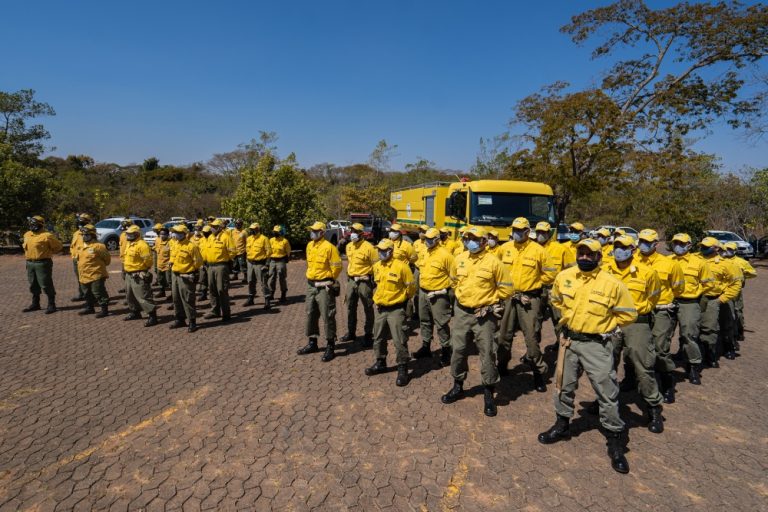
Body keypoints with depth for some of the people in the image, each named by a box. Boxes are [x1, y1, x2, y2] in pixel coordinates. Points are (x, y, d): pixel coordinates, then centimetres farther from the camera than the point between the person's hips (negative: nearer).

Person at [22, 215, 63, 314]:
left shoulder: (47, 236, -12)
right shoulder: (27, 234, 12)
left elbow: (59, 247, -8)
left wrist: (47, 252, -3)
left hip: (42, 263, -8)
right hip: (30, 263, 8)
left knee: (46, 285, -5)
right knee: (33, 285, 16)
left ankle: (51, 305, 4)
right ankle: (35, 304, 28)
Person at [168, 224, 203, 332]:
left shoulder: (191, 246, -18)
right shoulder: (175, 244, 7)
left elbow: (198, 261, -13)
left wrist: (192, 271, -7)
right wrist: (172, 263, 17)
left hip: (186, 277, -9)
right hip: (175, 275, 9)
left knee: (187, 300, -4)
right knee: (176, 299, 17)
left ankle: (192, 323, 6)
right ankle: (179, 320, 31)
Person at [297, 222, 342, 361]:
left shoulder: (329, 247, -15)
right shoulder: (309, 245, 8)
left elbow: (337, 266, -12)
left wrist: (329, 281, -4)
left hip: (324, 287, -8)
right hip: (311, 285, 8)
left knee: (327, 317, -2)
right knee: (311, 315, 16)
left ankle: (330, 347, 7)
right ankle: (312, 343, 30)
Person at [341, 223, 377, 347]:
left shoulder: (368, 247, -14)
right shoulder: (349, 246, 8)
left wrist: (374, 280, -12)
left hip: (364, 281, -7)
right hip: (351, 281, 7)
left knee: (368, 309, 4)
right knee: (350, 308, 15)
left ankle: (368, 335, 15)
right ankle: (351, 332, 30)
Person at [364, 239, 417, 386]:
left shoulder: (401, 266, -16)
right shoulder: (376, 266, 4)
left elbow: (411, 287, -6)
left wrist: (401, 299, 5)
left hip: (396, 309, -7)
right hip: (380, 309, 7)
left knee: (399, 340, -3)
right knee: (378, 338, 17)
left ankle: (402, 369, 9)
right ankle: (380, 363, 35)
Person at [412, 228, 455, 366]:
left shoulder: (444, 255, -14)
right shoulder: (424, 253, 7)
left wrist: (452, 292, -8)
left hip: (438, 295, -7)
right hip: (423, 292, 7)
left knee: (441, 324, 0)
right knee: (425, 321, 17)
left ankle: (445, 351, 12)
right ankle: (425, 347, 31)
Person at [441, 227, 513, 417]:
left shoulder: (493, 262, -11)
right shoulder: (459, 259, 2)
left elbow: (506, 289, -5)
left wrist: (489, 300, 0)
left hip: (484, 314, -4)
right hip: (462, 312, 5)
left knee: (487, 353, 1)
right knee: (458, 349, 11)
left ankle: (488, 394, 17)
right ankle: (458, 386, 30)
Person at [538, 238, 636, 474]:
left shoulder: (611, 283, -14)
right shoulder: (564, 277, -2)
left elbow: (628, 314, -3)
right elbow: (556, 299, 19)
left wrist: (603, 324, -2)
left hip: (596, 344, -4)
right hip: (569, 340, 4)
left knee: (607, 391, 0)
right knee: (564, 385, 17)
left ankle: (615, 441, 17)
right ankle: (562, 425, 37)